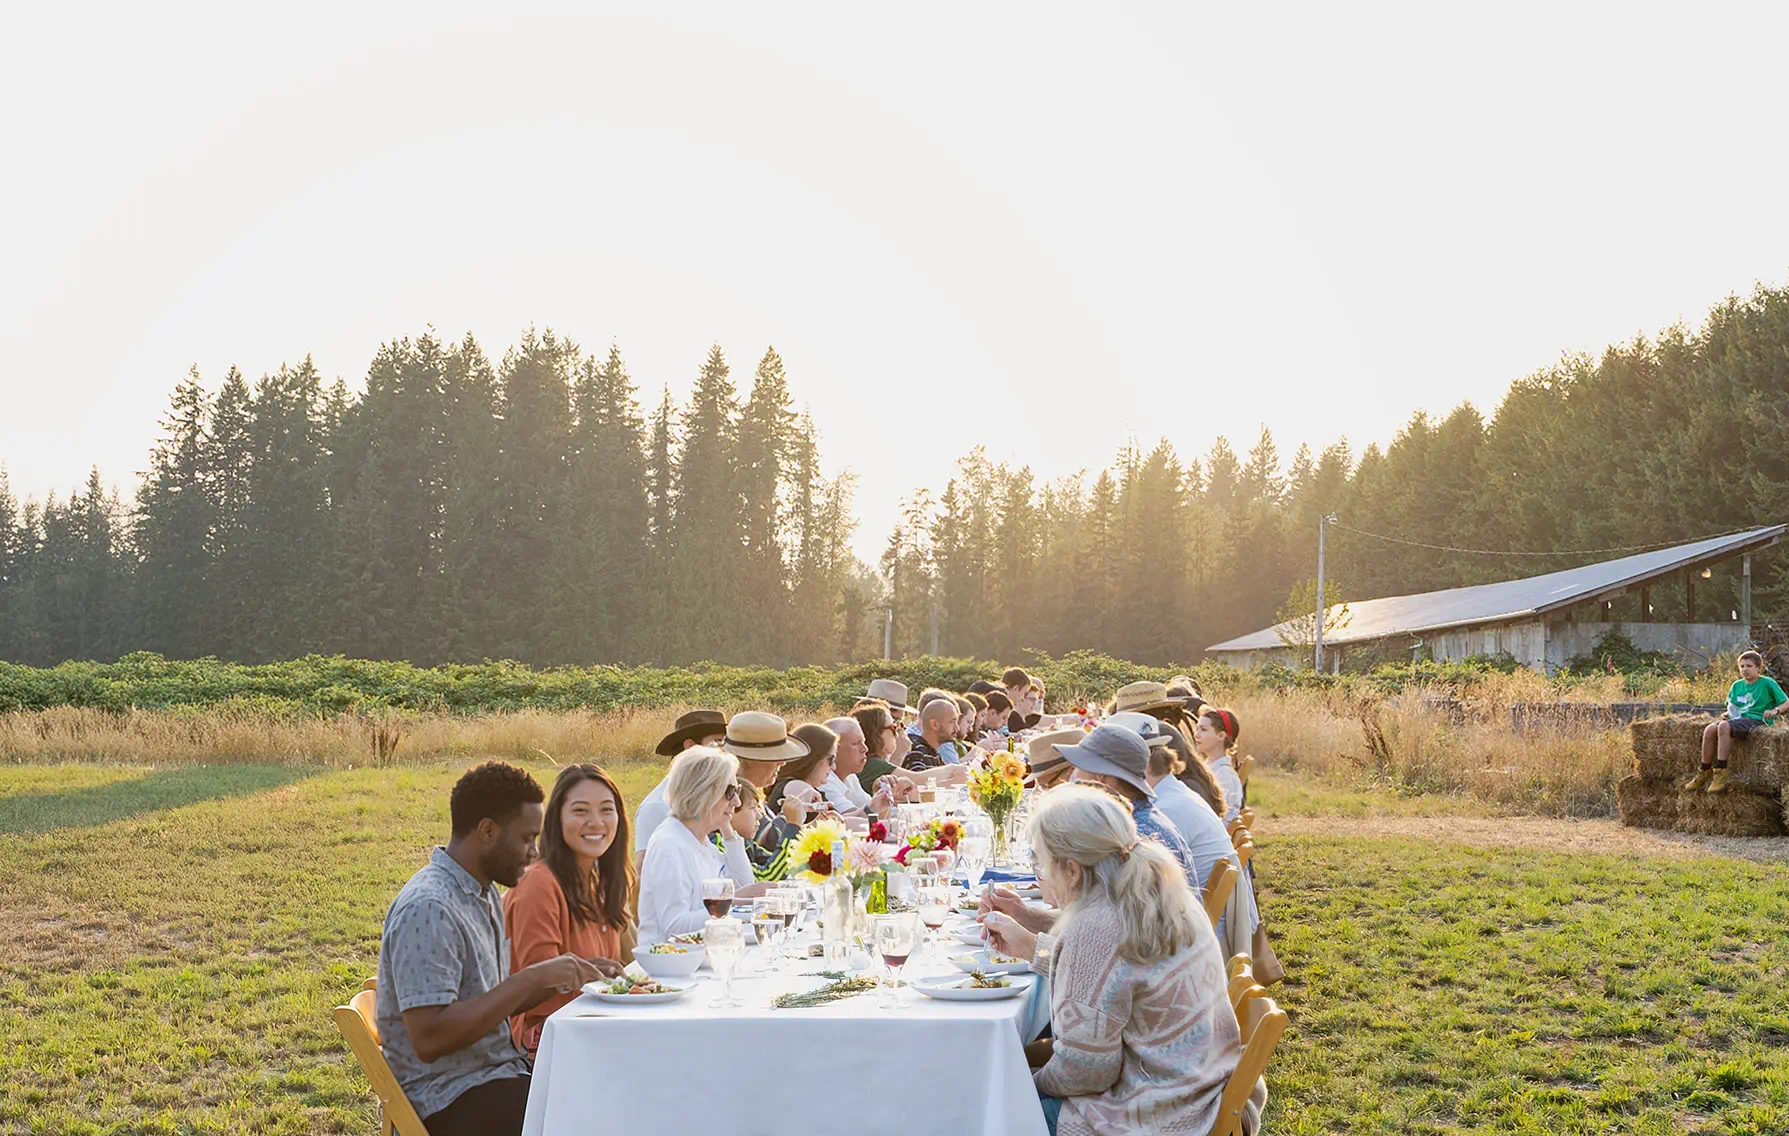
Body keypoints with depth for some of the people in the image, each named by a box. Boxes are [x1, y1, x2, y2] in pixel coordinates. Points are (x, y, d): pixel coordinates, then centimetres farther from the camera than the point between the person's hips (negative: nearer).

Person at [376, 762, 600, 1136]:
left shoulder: (483, 892, 10)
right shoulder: (429, 909, -20)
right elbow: (429, 1038, -26)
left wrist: (564, 977, 2)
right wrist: (532, 977, -24)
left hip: (496, 1073, 9)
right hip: (448, 1103, -9)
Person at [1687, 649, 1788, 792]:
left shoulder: (1767, 683, 1)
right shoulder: (1737, 685, 17)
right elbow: (1731, 707, 26)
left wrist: (1775, 711, -23)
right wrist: (1728, 713, 3)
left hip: (1757, 720, -6)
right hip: (1738, 719, 6)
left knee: (1724, 726, -34)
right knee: (1710, 729, -23)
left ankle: (1720, 773, -34)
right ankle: (1705, 773, -15)